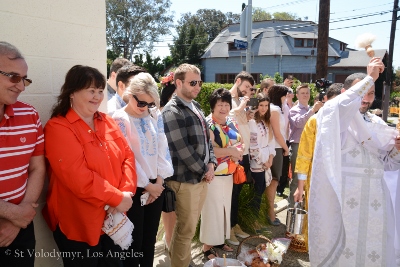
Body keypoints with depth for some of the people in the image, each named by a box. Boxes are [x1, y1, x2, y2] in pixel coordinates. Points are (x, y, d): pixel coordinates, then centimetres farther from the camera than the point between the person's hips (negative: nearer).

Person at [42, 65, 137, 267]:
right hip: (79, 225, -6)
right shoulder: (58, 128, -15)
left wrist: (126, 191, -11)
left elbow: (127, 155, 4)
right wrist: (117, 198, -18)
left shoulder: (107, 122, 7)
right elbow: (78, 177, -23)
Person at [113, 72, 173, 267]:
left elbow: (162, 149, 4)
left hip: (156, 185, 5)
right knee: (134, 241, 5)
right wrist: (146, 185, -8)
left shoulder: (156, 115, 5)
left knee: (150, 238, 16)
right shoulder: (120, 119, -9)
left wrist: (158, 181, -3)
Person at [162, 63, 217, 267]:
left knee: (190, 226, 20)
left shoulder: (195, 107, 11)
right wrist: (204, 171, -11)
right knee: (186, 229, 5)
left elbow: (207, 138, 15)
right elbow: (183, 151, -21)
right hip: (185, 180, -8)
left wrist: (211, 165, 0)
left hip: (202, 176, 8)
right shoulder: (172, 112, -16)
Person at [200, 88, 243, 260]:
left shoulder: (231, 123, 9)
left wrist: (239, 151, -5)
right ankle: (207, 246, 16)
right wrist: (231, 151, -24)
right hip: (213, 175, -8)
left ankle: (220, 240, 34)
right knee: (212, 209, 0)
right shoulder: (207, 124, -15)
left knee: (225, 207, 17)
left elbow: (240, 143, 17)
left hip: (228, 174, 8)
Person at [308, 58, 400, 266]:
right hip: (347, 199, -6)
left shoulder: (377, 126, 14)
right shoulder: (339, 122, -6)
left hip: (375, 201, 6)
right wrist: (370, 78, -23)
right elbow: (339, 106, -31)